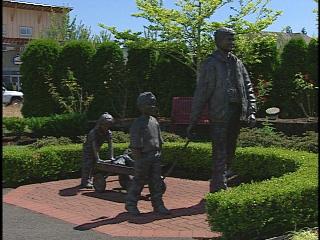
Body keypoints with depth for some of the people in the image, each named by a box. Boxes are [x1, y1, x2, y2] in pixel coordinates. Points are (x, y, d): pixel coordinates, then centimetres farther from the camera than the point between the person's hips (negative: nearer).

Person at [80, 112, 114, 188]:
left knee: (93, 165, 11)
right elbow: (94, 146, -39)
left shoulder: (109, 133, -17)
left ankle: (88, 180, 23)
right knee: (87, 165, -11)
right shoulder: (94, 132, -34)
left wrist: (111, 157, -26)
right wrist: (97, 158, -43)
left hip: (96, 149, 6)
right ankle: (86, 182, -6)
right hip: (88, 148, -6)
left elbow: (110, 145, -18)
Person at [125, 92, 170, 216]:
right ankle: (130, 204, 16)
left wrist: (159, 154, 15)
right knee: (139, 180, 2)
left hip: (155, 156, 7)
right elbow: (135, 144, -13)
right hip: (143, 156, -6)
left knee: (156, 181, 7)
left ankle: (158, 204, 14)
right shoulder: (138, 123, -11)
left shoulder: (154, 121, 11)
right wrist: (139, 159, -15)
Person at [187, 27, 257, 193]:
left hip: (236, 114, 7)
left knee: (230, 150, 14)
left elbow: (248, 87, 14)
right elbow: (201, 93, -8)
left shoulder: (237, 62, 14)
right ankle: (219, 188, -1)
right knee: (220, 154, -6)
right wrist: (193, 122, -10)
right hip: (219, 115, -7)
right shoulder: (210, 64, -5)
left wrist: (251, 111, 1)